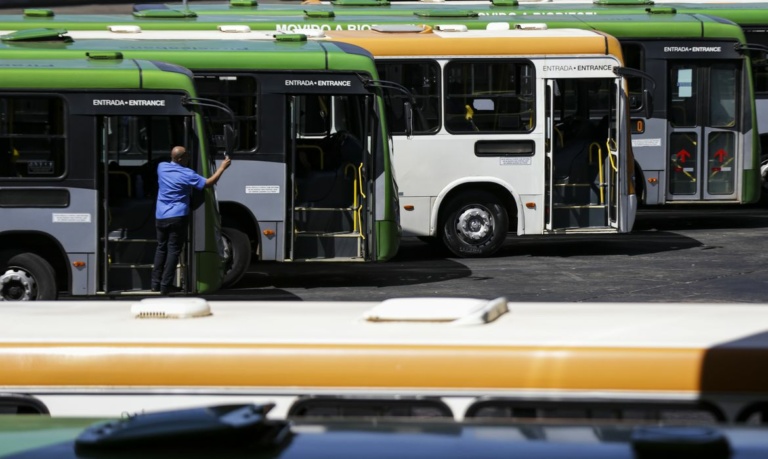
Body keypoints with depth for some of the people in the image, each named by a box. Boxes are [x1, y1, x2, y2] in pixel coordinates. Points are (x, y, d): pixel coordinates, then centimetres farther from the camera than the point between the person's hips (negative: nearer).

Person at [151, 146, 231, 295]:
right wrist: (222, 167, -5)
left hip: (160, 217, 6)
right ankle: (165, 286, -3)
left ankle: (156, 283, 18)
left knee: (161, 248, 17)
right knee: (173, 250, 0)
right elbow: (208, 183, -14)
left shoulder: (162, 167, 3)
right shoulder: (186, 174, -13)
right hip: (177, 217, -5)